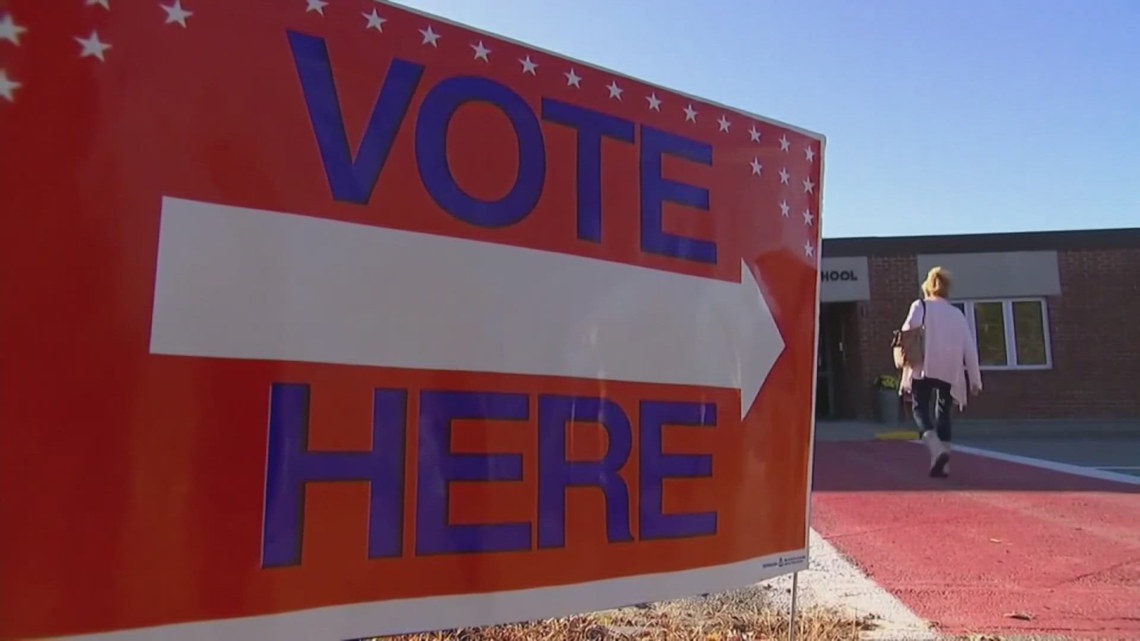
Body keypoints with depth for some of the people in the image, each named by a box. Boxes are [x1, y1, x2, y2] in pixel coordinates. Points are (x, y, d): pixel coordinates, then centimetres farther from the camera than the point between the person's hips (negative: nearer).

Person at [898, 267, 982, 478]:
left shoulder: (920, 306, 6)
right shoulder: (957, 313, 16)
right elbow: (970, 347, 12)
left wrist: (906, 373, -7)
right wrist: (975, 379, 14)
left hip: (925, 369, -3)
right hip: (949, 371, 4)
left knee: (921, 409, 4)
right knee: (943, 414, 11)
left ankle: (937, 450, -20)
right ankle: (942, 464, 7)